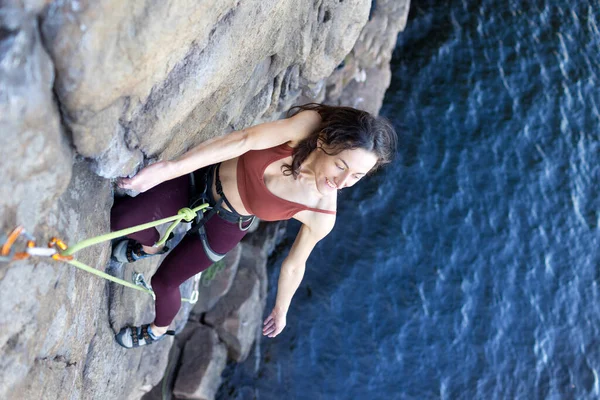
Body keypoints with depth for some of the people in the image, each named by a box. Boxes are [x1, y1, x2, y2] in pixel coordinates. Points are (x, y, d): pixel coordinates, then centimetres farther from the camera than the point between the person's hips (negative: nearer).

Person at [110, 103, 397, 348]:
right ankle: (151, 247, 43)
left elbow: (294, 265, -12)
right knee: (121, 219, 3)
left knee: (164, 282, 11)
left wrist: (281, 310, 4)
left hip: (223, 224, -1)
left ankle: (159, 330, 49)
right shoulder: (308, 125, -33)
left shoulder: (322, 216, -29)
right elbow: (244, 140, -44)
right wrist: (169, 168, -55)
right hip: (201, 180, 1)